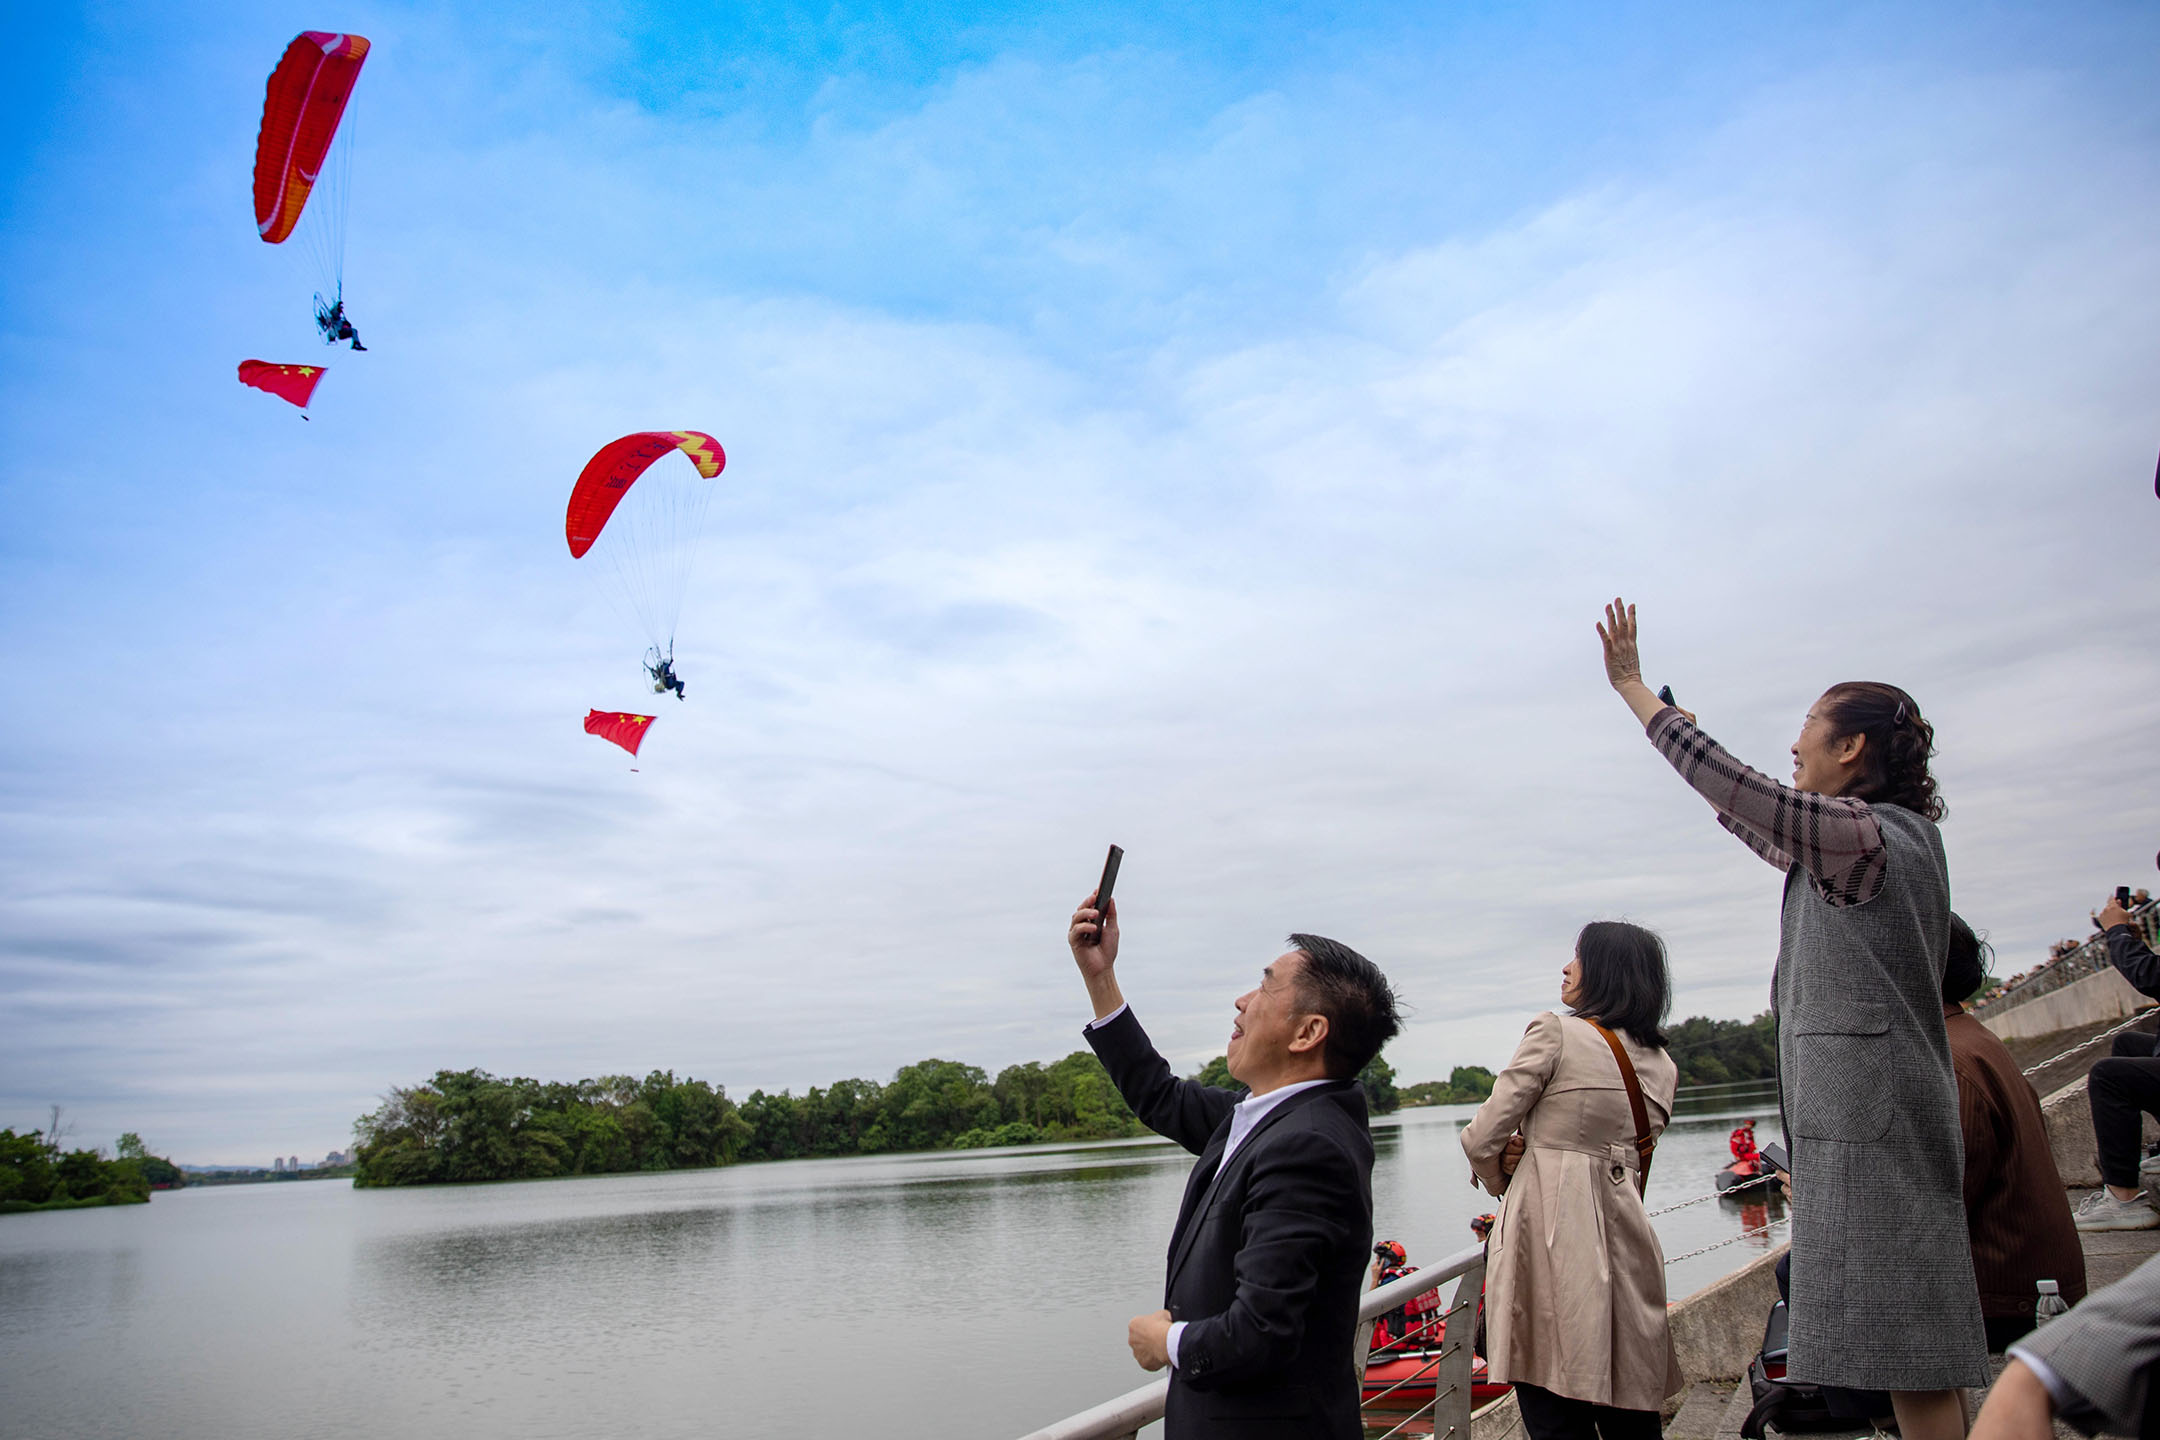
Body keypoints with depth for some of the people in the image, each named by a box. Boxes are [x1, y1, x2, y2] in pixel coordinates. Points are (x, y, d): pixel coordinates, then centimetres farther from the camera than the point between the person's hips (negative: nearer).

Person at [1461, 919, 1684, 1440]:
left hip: (1549, 1234, -7)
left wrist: (1501, 1179, 15)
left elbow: (1482, 1140, -6)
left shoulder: (1555, 1032, -7)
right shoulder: (1662, 1066, 13)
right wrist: (1531, 1156, 5)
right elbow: (1634, 1156, 15)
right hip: (1625, 1239, 7)